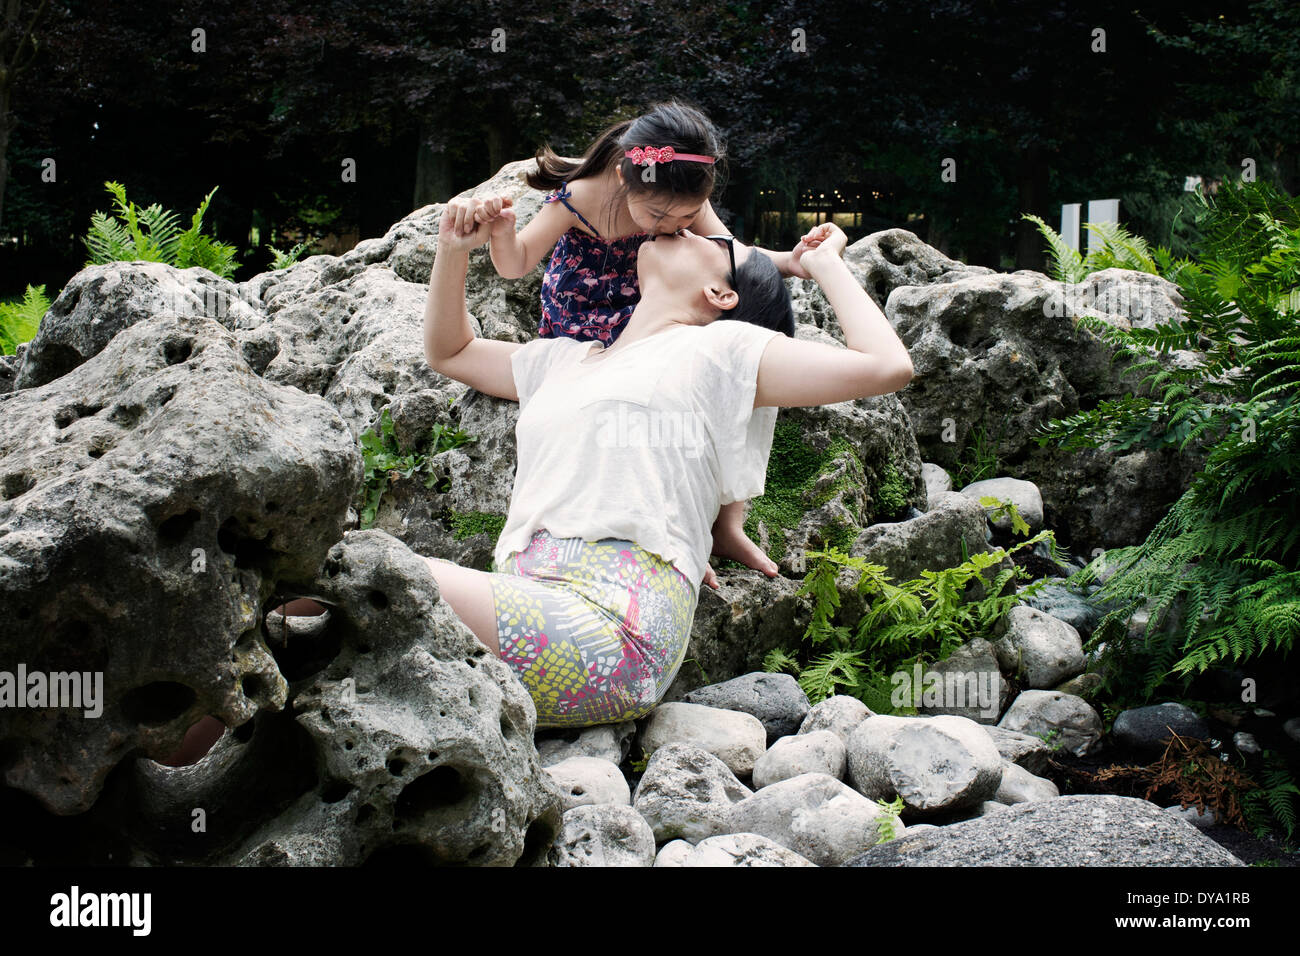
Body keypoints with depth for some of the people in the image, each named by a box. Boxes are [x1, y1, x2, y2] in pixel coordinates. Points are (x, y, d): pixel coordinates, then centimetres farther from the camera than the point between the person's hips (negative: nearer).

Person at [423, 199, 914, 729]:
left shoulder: (719, 348, 11)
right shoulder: (566, 360, 31)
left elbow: (888, 366, 2)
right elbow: (448, 350, 46)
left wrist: (825, 264, 16)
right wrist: (454, 248, 30)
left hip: (610, 630, -7)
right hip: (523, 609, 7)